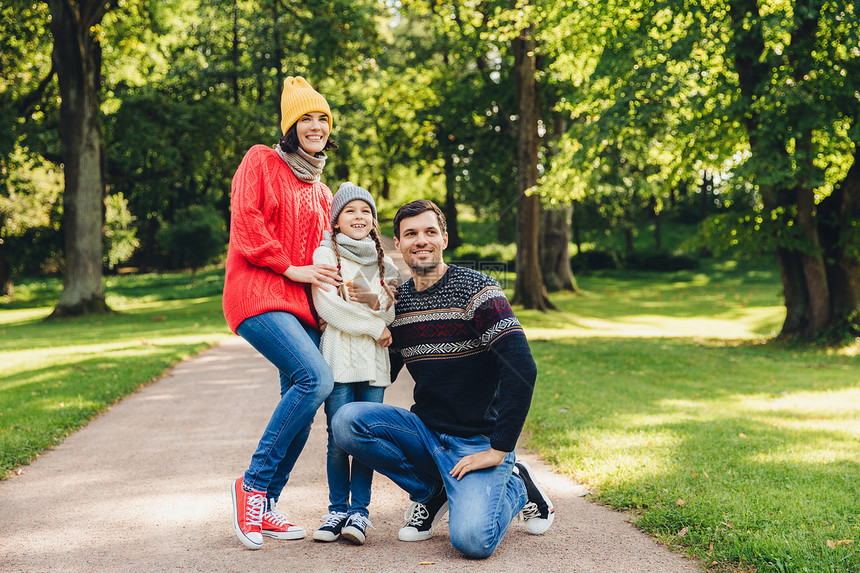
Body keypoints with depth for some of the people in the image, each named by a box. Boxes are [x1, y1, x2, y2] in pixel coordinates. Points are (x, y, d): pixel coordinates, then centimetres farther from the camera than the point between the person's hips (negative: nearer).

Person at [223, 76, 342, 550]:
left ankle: (263, 509, 10)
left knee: (299, 408, -1)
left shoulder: (320, 192, 24)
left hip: (301, 303, 7)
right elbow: (246, 223, -7)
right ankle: (253, 483, -14)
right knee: (317, 378, -25)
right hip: (258, 295, -7)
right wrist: (290, 267, -10)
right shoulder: (260, 161, 4)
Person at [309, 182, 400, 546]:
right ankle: (337, 509, 8)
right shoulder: (325, 255, 4)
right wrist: (375, 327, -6)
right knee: (339, 439, -3)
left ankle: (359, 511, 7)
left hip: (374, 358, 3)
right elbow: (328, 306, -7)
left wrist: (376, 301, -9)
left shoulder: (384, 263, 16)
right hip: (338, 355, -3)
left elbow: (394, 312, 13)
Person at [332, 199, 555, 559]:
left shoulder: (475, 289, -13)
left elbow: (522, 369, -21)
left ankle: (515, 487, 8)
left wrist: (499, 450, -22)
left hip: (477, 440, -5)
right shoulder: (396, 301, 6)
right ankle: (431, 490, 3)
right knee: (346, 421, -19)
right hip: (426, 428, 6)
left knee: (471, 539, -28)